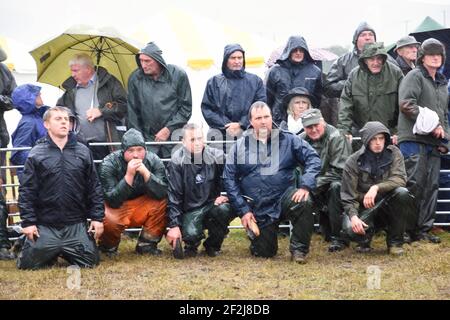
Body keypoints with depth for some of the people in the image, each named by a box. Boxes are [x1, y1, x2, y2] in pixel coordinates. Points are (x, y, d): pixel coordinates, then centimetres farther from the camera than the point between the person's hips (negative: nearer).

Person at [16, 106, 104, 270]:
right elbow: (26, 191, -2)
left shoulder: (83, 152, 5)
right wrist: (28, 222, -8)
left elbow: (94, 188, 6)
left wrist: (97, 217, 0)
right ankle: (53, 252, 27)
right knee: (29, 263, -5)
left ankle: (65, 252, 25)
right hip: (45, 226, -1)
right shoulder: (36, 154, -1)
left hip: (76, 225, 1)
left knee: (90, 261, -5)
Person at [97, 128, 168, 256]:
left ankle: (146, 244, -4)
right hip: (117, 209, -3)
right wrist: (129, 175, -38)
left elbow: (162, 194, -24)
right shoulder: (109, 163, -20)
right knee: (109, 219, -35)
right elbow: (112, 201, -28)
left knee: (163, 202, -24)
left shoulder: (153, 161, -13)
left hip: (142, 208, 3)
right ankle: (108, 246, 2)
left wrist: (145, 172, -36)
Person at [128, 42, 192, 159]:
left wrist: (169, 129, -5)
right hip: (147, 139, 1)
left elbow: (186, 108, 2)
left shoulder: (178, 75, -3)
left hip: (173, 137, -1)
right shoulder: (135, 78, 1)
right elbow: (132, 112, 8)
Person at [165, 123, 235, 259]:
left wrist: (226, 195, -13)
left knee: (224, 209, -32)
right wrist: (174, 225, -14)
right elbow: (174, 195, -8)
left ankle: (213, 245, -2)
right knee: (191, 234, -31)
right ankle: (191, 245, 11)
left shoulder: (217, 156, -4)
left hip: (212, 205, 2)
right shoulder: (177, 161, -8)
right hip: (190, 210, -2)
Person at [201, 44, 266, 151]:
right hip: (221, 135, 0)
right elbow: (206, 108, 7)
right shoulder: (215, 82, 13)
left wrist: (241, 125, -6)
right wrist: (225, 125, -6)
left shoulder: (255, 81, 13)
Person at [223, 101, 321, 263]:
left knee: (304, 203, -33)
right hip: (259, 209, 1)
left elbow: (313, 159, -7)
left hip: (284, 198, -1)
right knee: (264, 253, 2)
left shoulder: (287, 139, -1)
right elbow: (229, 179, -1)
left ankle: (299, 249, -12)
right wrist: (243, 210, -7)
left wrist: (305, 186, -22)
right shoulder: (240, 145, 0)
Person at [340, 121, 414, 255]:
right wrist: (353, 216, -26)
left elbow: (400, 179, -18)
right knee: (350, 228, -31)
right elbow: (348, 196, -8)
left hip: (388, 206, 1)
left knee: (402, 193, -30)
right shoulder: (353, 162, -7)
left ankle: (395, 240, -10)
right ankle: (365, 239, 10)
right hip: (365, 208, -1)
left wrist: (377, 188, -33)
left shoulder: (393, 153, -4)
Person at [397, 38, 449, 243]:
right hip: (414, 139, -8)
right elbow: (406, 104, -14)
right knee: (414, 184, -11)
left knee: (431, 186, 5)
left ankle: (424, 229, 10)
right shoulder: (414, 76, -1)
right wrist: (432, 125, -14)